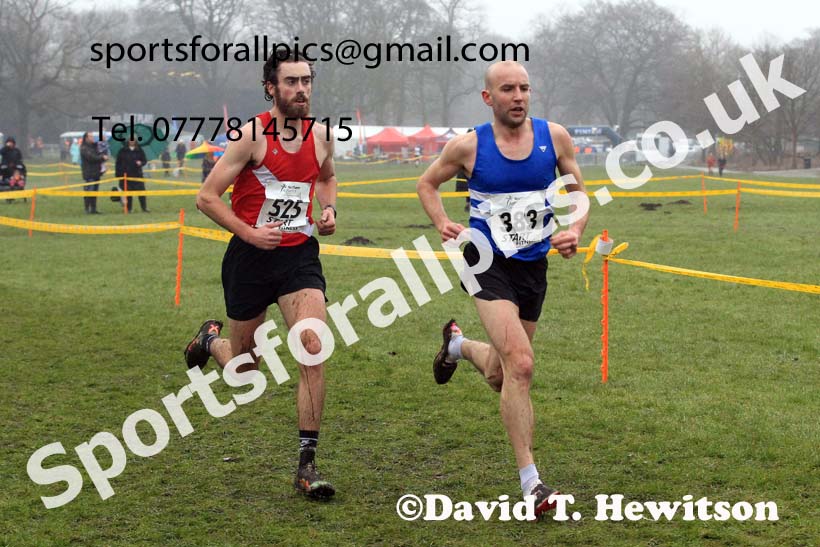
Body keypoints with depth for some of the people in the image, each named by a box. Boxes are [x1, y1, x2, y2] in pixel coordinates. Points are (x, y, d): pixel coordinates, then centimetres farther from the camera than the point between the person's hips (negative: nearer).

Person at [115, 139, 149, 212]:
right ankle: (128, 209, 9)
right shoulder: (123, 151, 4)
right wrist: (117, 174, -1)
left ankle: (144, 208, 0)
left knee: (141, 191, -5)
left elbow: (144, 160, 10)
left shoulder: (139, 150, 7)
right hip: (126, 175, -1)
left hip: (137, 174, 1)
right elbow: (118, 163, 4)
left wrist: (141, 163, -14)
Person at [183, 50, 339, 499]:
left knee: (313, 351, -16)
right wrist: (248, 232, -19)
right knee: (243, 369, 12)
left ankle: (307, 464, -9)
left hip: (300, 255, 3)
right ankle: (211, 340, 50)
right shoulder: (253, 134, -12)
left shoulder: (320, 135, 3)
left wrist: (329, 210, 8)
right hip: (251, 258, -3)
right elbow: (207, 197, -10)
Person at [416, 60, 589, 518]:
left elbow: (579, 193, 10)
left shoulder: (554, 136, -2)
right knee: (521, 364, -22)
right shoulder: (468, 146, -7)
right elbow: (427, 183, 10)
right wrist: (443, 223, -9)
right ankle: (530, 481, -14)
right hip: (488, 264, -4)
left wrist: (576, 231, -10)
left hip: (534, 266, 4)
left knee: (500, 377, 17)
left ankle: (458, 344, 54)